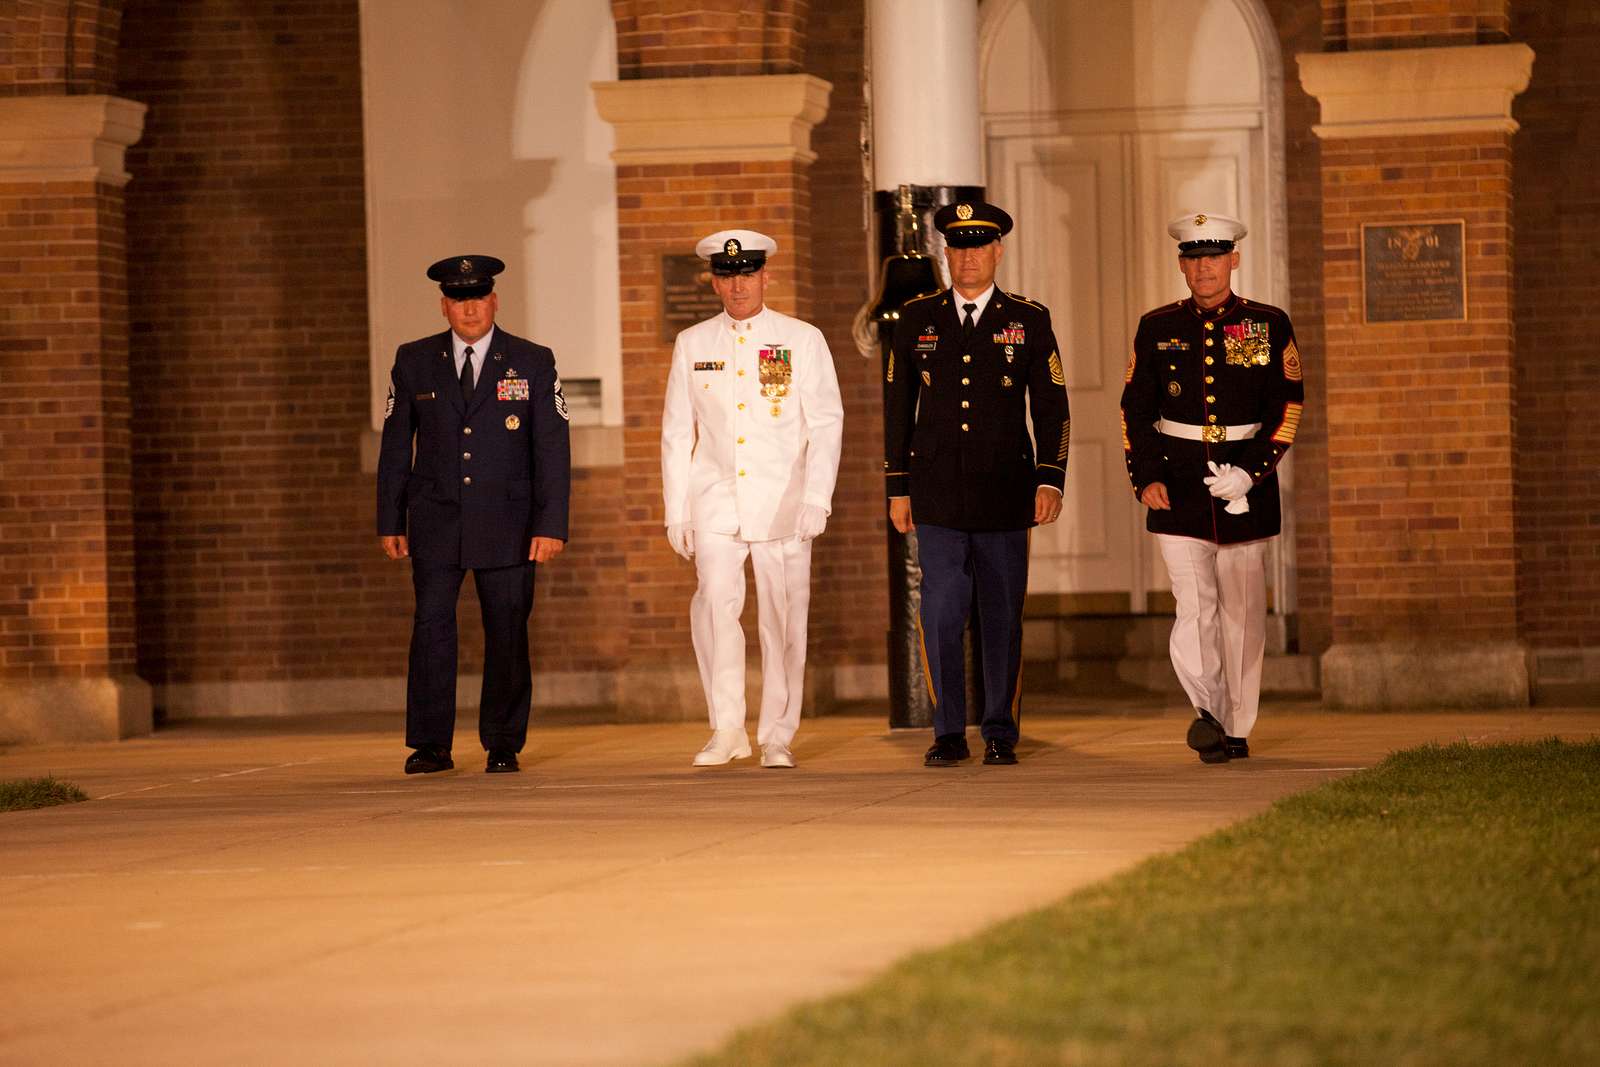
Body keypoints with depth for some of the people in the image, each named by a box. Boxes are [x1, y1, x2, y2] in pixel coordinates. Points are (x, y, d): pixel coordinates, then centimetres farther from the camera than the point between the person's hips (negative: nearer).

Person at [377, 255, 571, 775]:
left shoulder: (533, 363, 2)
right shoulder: (414, 362, 6)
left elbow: (553, 449, -1)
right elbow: (395, 445, 10)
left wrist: (552, 525, -8)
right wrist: (391, 522, 5)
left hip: (506, 526, -1)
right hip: (436, 524, 1)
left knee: (507, 634, 1)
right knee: (431, 626, -9)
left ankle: (503, 745, 12)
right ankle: (430, 746, -4)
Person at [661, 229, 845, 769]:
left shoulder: (803, 340, 4)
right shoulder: (692, 345, 10)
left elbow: (825, 424, 1)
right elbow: (676, 433, 12)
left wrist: (817, 498, -11)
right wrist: (676, 512, 6)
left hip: (782, 503, -1)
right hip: (716, 497, 1)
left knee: (784, 618, -2)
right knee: (715, 601, -18)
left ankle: (777, 738, 8)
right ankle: (726, 729, -10)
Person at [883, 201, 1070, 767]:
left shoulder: (1029, 320, 4)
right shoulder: (917, 319, 7)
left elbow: (1052, 407, 3)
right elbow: (897, 406, 10)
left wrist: (1050, 482, -7)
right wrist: (897, 488, 6)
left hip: (1004, 494, 0)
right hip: (937, 495, 0)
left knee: (1002, 617, 4)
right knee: (941, 614, -6)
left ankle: (1001, 734, 12)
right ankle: (949, 734, 3)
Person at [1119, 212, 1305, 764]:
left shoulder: (1269, 325, 3)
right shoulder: (1158, 328, 6)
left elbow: (1287, 407, -1)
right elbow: (1135, 408, 9)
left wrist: (1251, 471, -12)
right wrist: (1145, 478, -4)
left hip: (1246, 485, 0)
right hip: (1178, 487, 0)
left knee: (1242, 611, 6)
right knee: (1195, 608, -13)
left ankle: (1235, 727, 15)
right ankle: (1208, 711, -21)